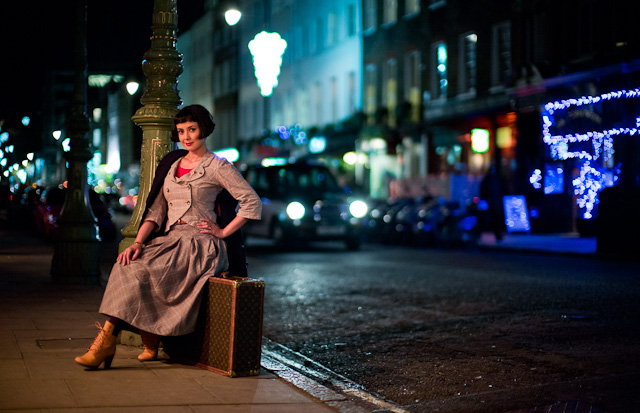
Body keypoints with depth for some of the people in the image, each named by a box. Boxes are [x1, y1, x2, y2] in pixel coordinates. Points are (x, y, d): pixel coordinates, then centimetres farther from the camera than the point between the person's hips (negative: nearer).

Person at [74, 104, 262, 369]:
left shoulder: (217, 167, 1)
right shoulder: (172, 164, 18)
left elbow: (253, 203, -3)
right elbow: (156, 209, 11)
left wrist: (223, 232, -7)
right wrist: (138, 242, -4)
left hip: (199, 245, -6)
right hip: (169, 239, 6)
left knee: (143, 269, -28)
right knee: (128, 265, -25)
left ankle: (107, 340, -28)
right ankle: (150, 343, -22)